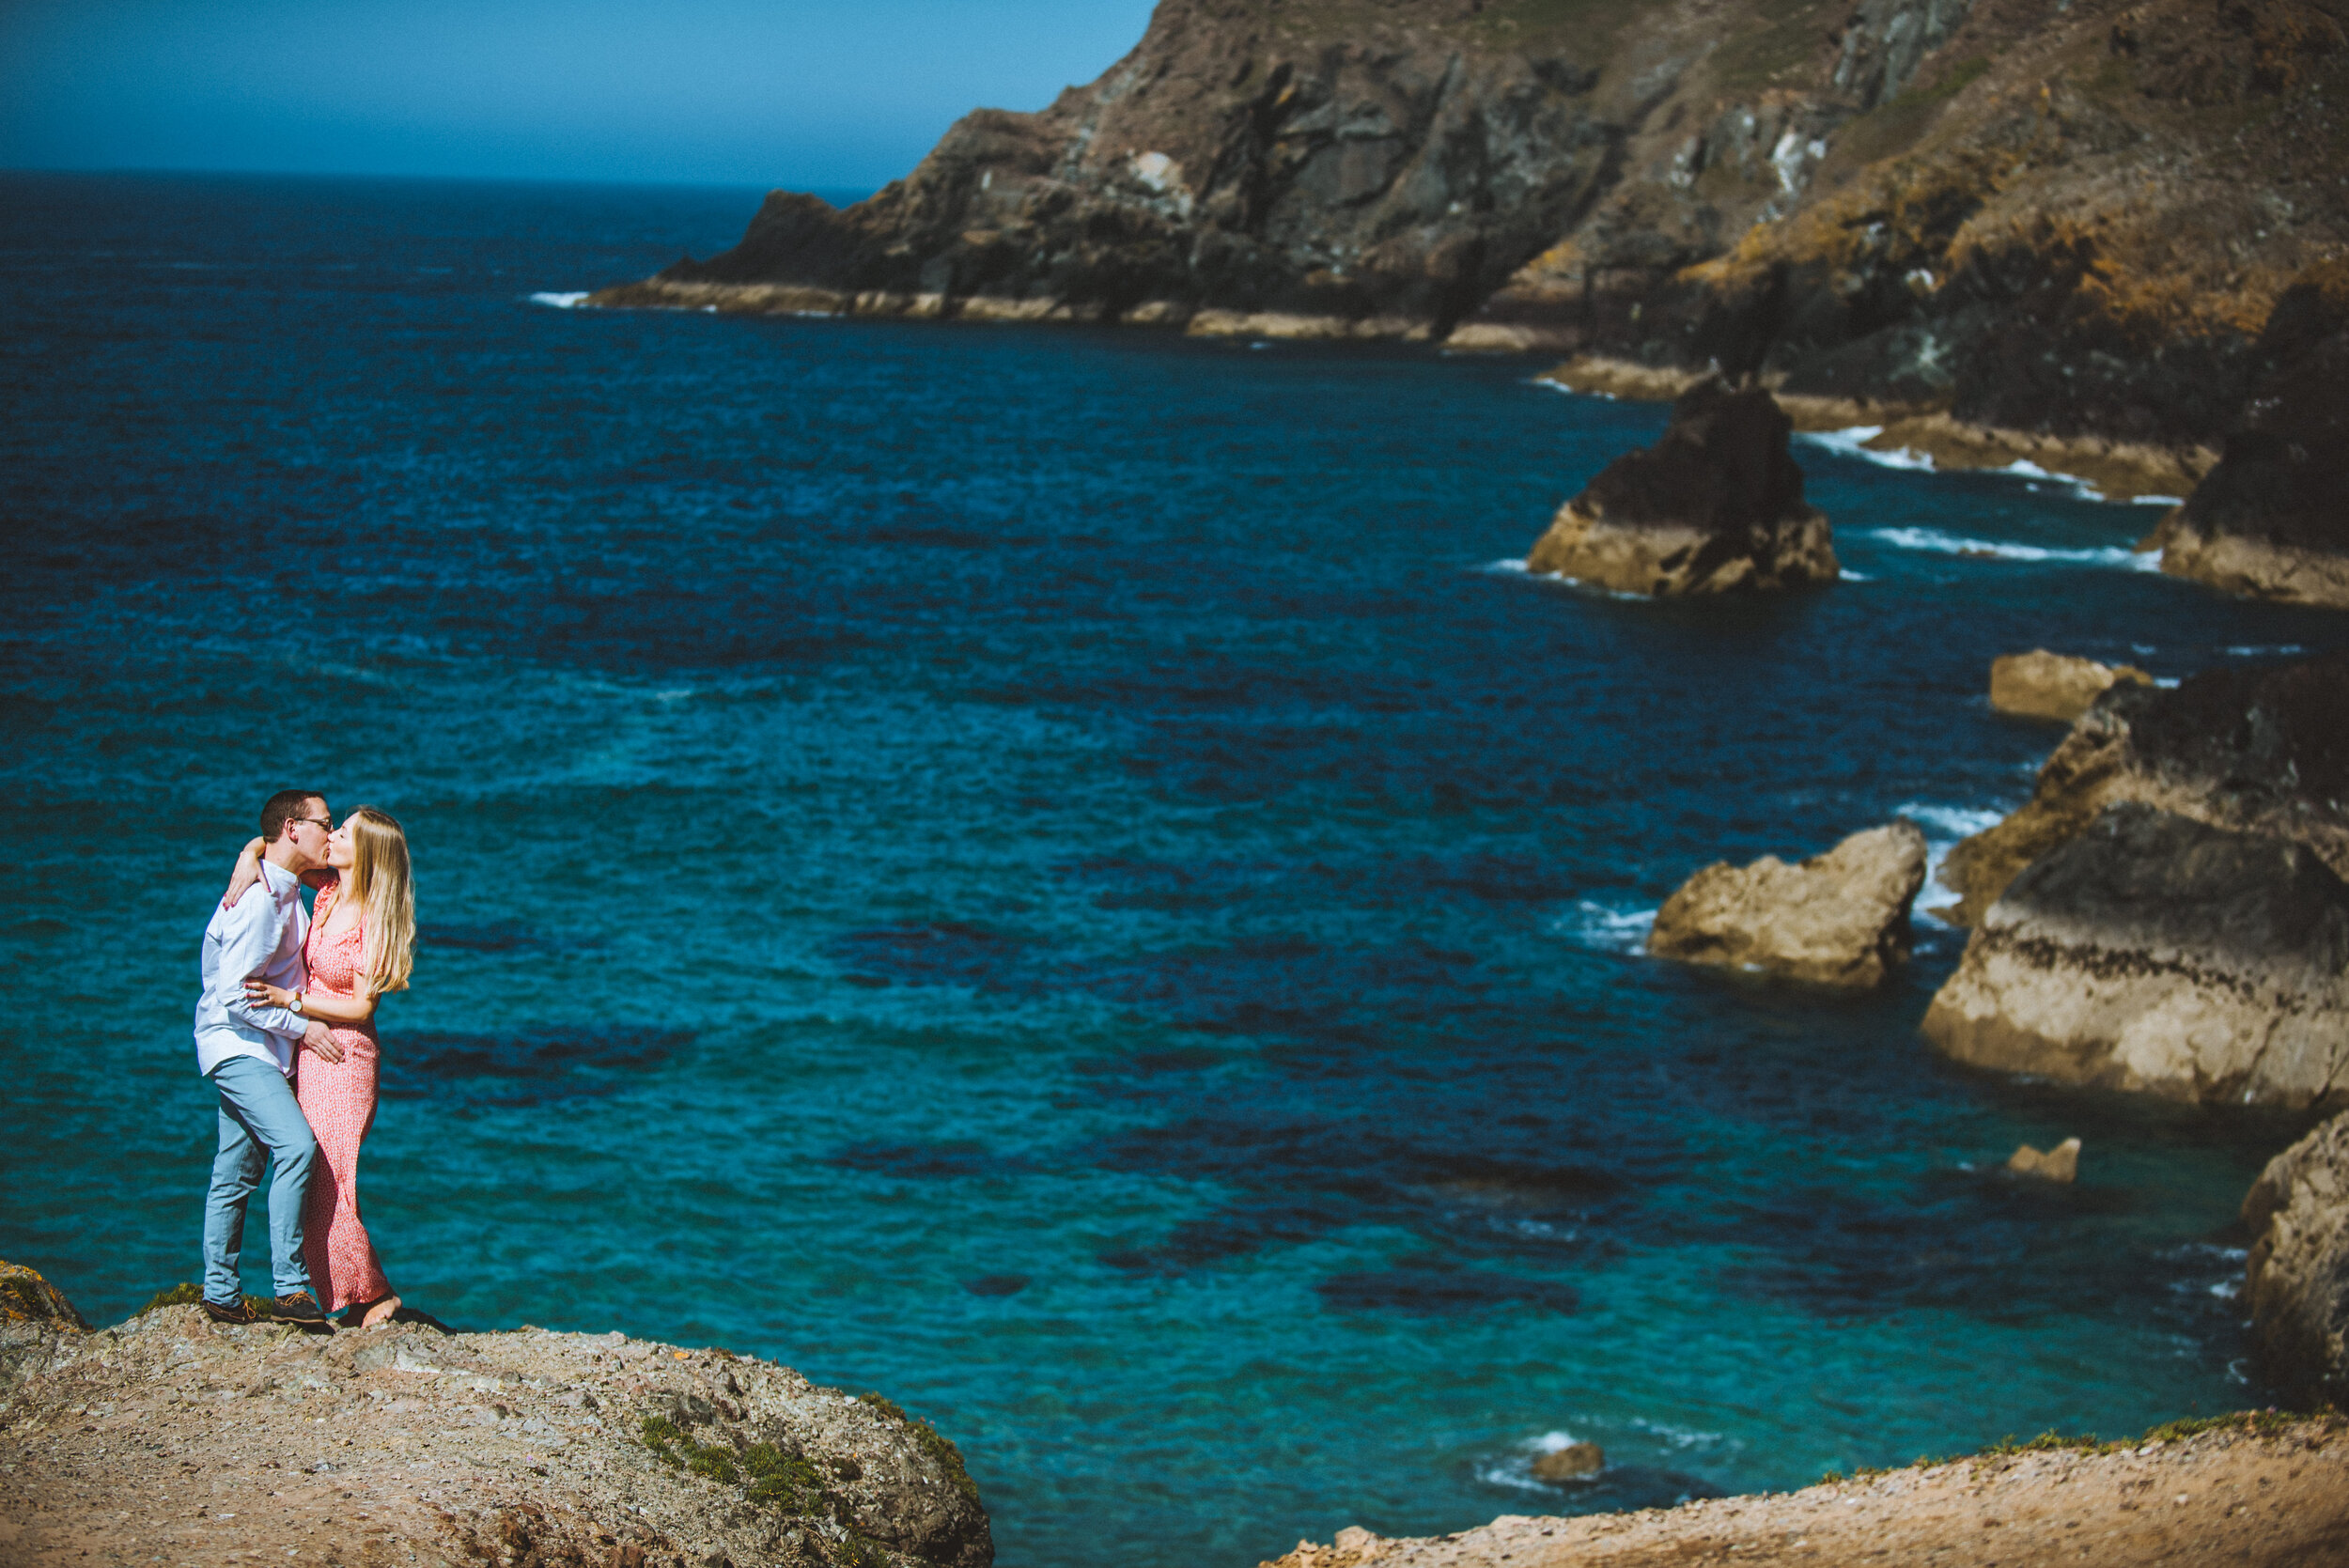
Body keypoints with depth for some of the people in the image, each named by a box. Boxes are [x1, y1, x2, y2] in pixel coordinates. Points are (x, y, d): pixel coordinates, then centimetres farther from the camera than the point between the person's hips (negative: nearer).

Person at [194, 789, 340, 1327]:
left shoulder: (288, 892, 13)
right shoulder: (258, 899, -19)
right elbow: (235, 995, -21)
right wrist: (301, 1027, -15)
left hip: (259, 1051, 10)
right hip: (237, 1044, -10)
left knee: (238, 1172, 11)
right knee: (296, 1145, -22)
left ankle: (221, 1296, 15)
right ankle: (289, 1288, -21)